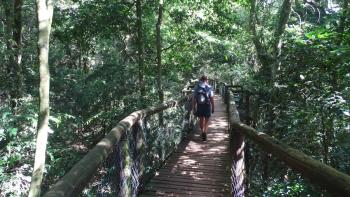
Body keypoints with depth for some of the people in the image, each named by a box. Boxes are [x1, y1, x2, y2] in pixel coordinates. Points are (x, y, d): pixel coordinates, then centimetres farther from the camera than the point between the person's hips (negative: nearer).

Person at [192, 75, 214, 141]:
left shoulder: (196, 88, -2)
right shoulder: (209, 88, -9)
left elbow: (193, 99, -2)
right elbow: (212, 99, -9)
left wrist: (194, 108, 4)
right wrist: (213, 108, 0)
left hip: (199, 106, 2)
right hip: (207, 106, -2)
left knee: (201, 120, 19)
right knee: (206, 121, 9)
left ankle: (202, 132, 29)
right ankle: (204, 133, -6)